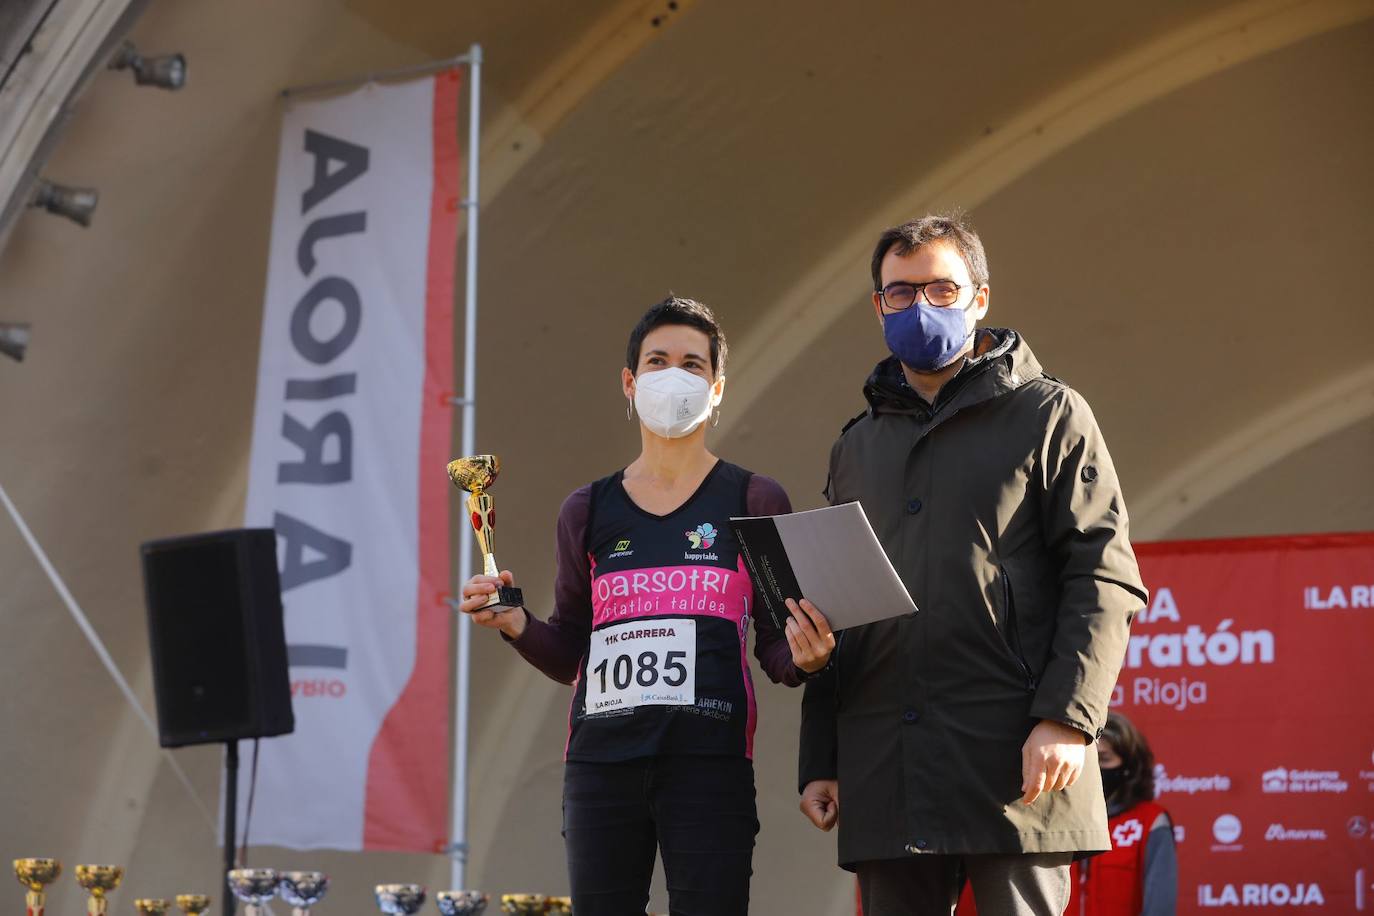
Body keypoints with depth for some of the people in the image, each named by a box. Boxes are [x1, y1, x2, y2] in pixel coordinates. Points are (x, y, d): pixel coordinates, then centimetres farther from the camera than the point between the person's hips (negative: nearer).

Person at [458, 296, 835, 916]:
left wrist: (805, 656, -15)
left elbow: (775, 649, 7)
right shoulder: (587, 511, 14)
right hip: (600, 764, 3)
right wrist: (517, 625, -2)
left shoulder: (754, 502, 7)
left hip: (710, 765, -2)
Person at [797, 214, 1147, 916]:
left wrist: (1068, 717, -15)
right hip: (884, 773, 5)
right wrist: (818, 763, 15)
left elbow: (1103, 577, -2)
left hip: (1015, 760, -4)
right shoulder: (856, 448, 22)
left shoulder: (1047, 416, 7)